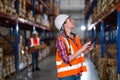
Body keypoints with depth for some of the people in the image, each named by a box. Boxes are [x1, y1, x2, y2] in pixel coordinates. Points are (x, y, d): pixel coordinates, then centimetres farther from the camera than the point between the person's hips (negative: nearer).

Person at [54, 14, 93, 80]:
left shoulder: (75, 37, 7)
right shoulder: (61, 39, -13)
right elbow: (67, 59, -20)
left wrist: (88, 50, -2)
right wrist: (82, 49, -20)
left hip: (77, 74, 7)